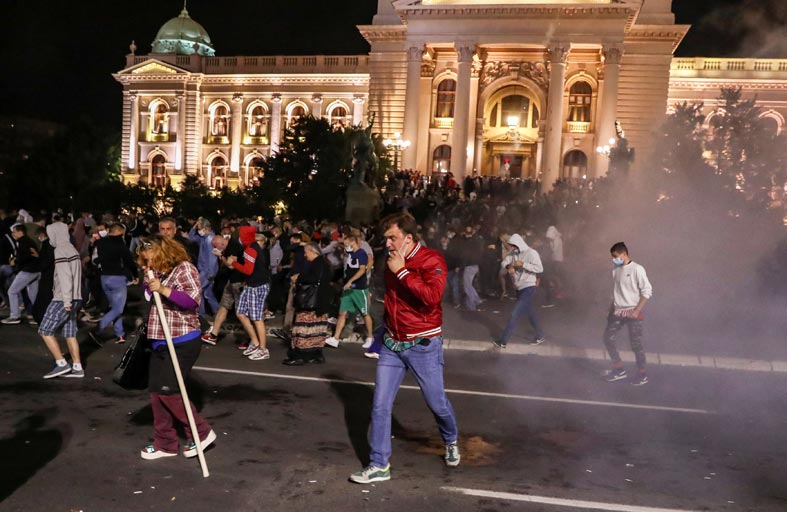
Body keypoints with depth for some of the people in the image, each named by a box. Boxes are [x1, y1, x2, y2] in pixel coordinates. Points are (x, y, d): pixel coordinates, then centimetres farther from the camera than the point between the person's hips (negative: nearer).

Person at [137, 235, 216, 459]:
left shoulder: (184, 268, -11)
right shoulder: (159, 273, 14)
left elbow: (194, 299, -23)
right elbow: (150, 300, 22)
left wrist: (163, 290, -29)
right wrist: (148, 282, 6)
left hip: (182, 342, -9)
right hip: (160, 342, 9)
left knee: (168, 391, -8)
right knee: (156, 392, 9)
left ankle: (202, 432, 7)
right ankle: (164, 443, 22)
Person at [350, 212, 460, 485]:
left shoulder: (431, 259, -14)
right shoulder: (391, 261, 6)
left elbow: (433, 296, -31)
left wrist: (402, 271, -26)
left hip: (423, 345, -5)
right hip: (392, 344, 5)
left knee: (437, 402, 10)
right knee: (380, 406, 2)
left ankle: (451, 442, 40)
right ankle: (379, 465, 14)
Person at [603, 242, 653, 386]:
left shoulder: (637, 269, -12)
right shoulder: (615, 271, 8)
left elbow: (647, 291, -13)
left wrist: (637, 311, -17)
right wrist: (612, 308, 13)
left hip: (633, 313, -7)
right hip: (617, 312, 7)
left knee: (636, 344, -1)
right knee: (608, 338, 4)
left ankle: (642, 374, 16)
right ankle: (619, 370, 17)